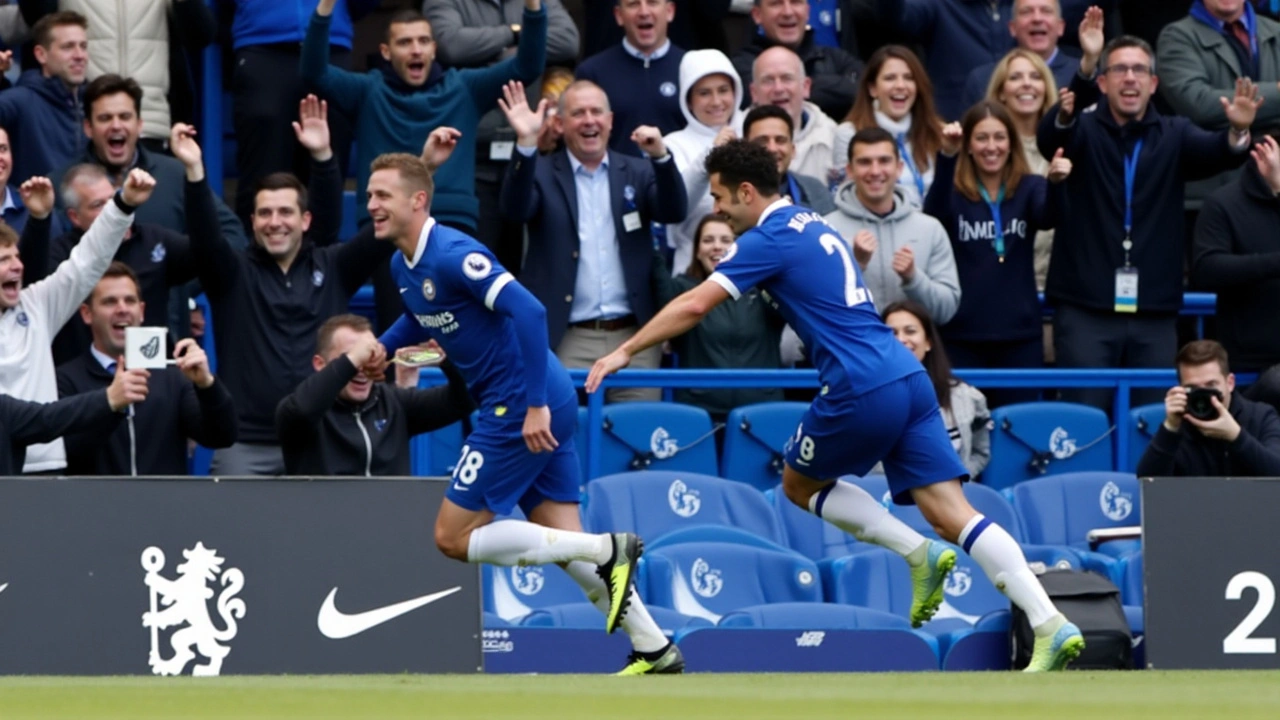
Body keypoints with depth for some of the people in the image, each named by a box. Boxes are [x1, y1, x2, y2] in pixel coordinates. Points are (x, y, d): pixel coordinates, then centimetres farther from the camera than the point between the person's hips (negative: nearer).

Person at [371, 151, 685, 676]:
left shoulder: (452, 255, -19)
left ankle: (606, 552, -7)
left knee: (454, 537, -5)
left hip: (524, 407, -9)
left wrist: (535, 406, -29)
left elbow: (528, 312, -28)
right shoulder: (403, 266, 11)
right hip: (535, 405, 9)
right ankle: (654, 650, 9)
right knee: (561, 540, 9)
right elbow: (418, 318, 34)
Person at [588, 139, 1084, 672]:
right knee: (954, 514, 1)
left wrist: (626, 351, -1)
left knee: (799, 484, 18)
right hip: (908, 376, 8)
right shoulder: (813, 226, 21)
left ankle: (919, 553, 2)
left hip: (862, 389, -8)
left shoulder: (768, 240, -5)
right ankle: (1050, 625, -12)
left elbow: (694, 306, -9)